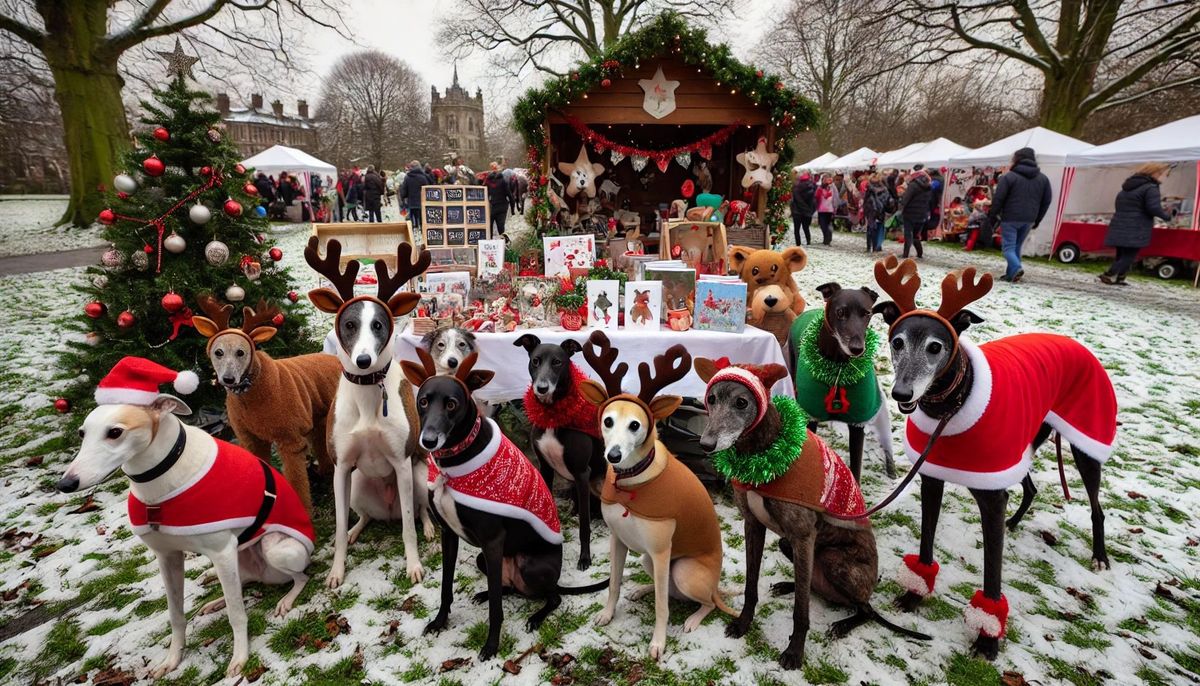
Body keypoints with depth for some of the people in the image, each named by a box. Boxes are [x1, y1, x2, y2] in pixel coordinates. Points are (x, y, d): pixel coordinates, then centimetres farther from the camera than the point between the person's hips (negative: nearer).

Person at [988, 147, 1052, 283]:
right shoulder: (1043, 179, 11)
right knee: (1017, 246, 15)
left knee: (1008, 247, -2)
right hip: (1028, 220, 5)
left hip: (1010, 219, -5)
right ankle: (1011, 274, 14)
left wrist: (992, 216, 0)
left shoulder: (1009, 176, -7)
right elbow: (1046, 202, 13)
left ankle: (1016, 268, -25)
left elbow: (998, 199, -10)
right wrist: (1036, 220, 19)